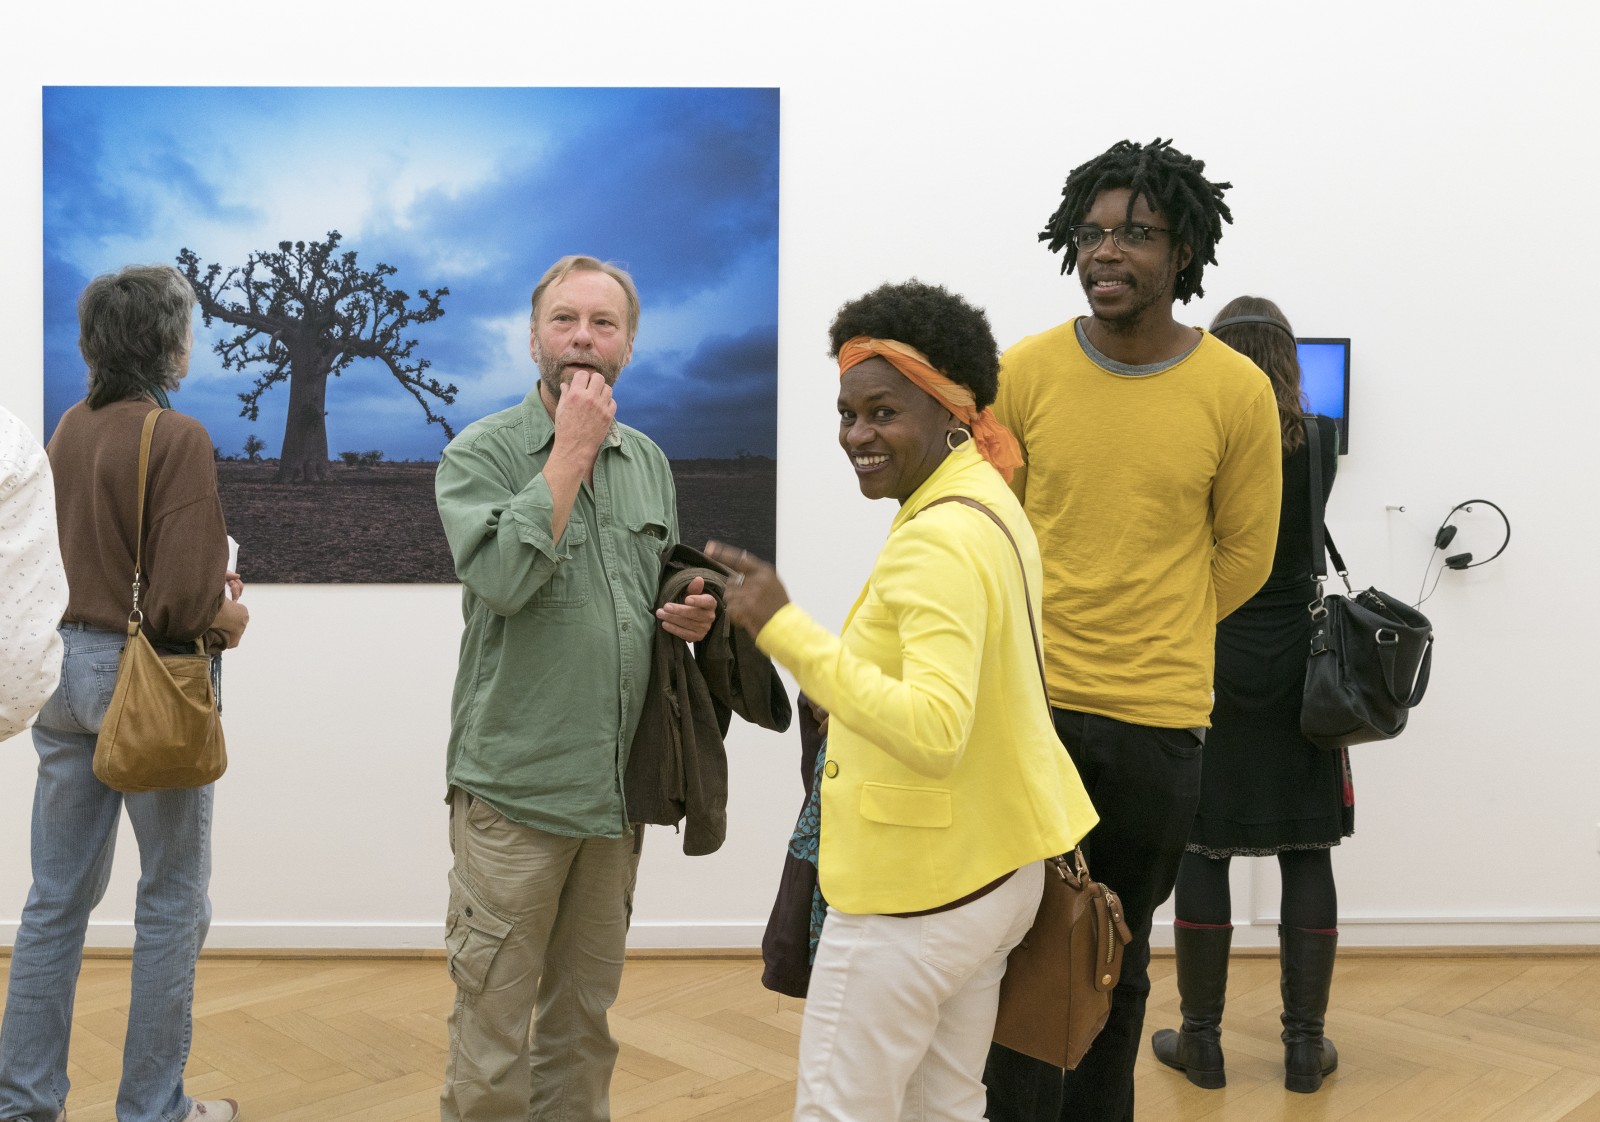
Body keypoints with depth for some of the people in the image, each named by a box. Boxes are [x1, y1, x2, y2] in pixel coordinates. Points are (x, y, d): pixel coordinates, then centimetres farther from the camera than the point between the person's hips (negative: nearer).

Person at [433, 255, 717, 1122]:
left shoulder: (650, 462, 11)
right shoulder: (480, 453, -6)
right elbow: (503, 577, -24)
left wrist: (689, 615, 0)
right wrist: (573, 451, -17)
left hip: (619, 788, 5)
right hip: (515, 785, -5)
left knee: (585, 1018, 17)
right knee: (491, 1028, 2)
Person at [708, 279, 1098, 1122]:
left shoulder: (938, 539, -23)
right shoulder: (987, 505, 9)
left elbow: (933, 731, -35)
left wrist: (784, 629, -36)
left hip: (915, 894, -10)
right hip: (992, 872, 10)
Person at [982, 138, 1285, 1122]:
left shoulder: (1238, 392, -4)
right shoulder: (1025, 373, -4)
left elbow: (1242, 556, 6)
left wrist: (1151, 643, 9)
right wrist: (1044, 638, 8)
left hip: (1159, 717, 1)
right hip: (1030, 704, 0)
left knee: (1119, 959, 17)